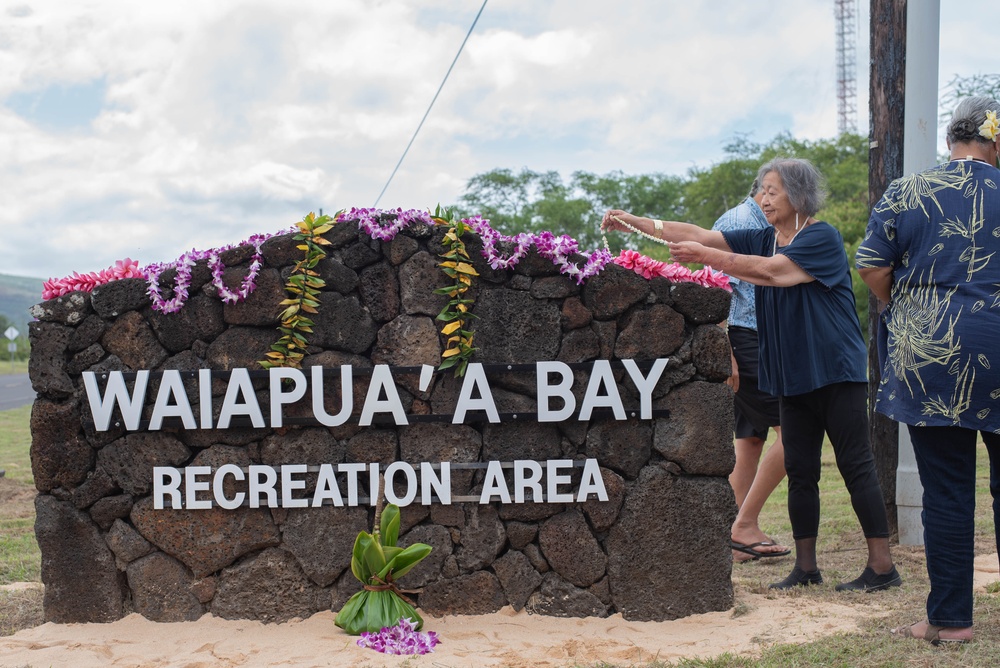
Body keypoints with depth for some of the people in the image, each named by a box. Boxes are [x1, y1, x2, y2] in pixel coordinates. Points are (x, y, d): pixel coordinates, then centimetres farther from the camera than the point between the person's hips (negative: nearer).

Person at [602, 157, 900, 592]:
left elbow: (769, 271, -25)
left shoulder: (823, 238, -11)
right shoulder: (762, 240, 10)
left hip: (835, 372, -7)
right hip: (792, 376, 7)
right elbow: (701, 235, 3)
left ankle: (882, 567, 3)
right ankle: (806, 568, 16)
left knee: (856, 467, -4)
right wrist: (635, 223, -6)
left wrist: (704, 256, -26)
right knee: (799, 471, 8)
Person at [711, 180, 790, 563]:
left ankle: (743, 536, 11)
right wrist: (724, 352, -23)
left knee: (750, 439, 8)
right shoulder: (738, 221, -9)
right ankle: (744, 525, -8)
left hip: (761, 343, 10)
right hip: (745, 341, -10)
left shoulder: (764, 227, 22)